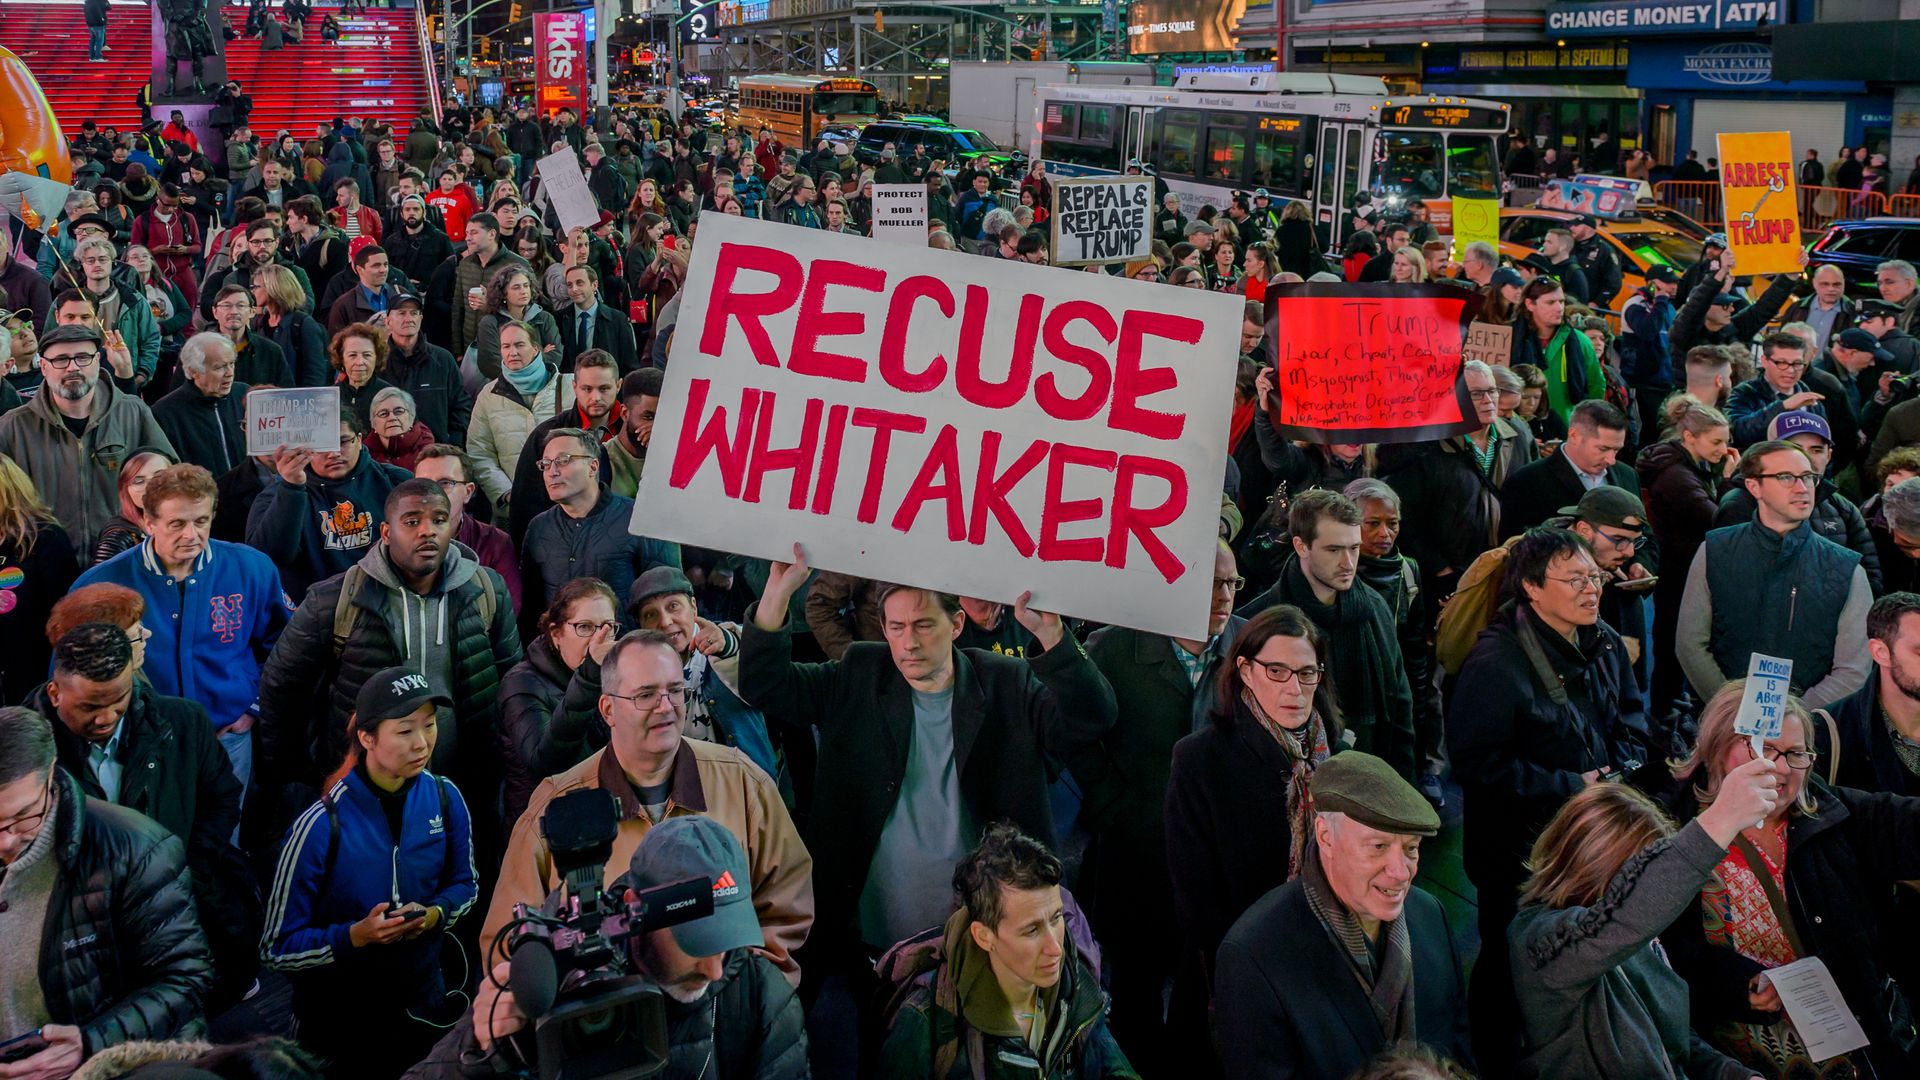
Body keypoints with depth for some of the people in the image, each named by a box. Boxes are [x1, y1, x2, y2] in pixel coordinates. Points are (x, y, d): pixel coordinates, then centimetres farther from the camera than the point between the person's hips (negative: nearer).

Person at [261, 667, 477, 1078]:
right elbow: (278, 949, -16)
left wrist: (436, 914, -15)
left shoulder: (445, 798, -11)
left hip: (424, 1005, 4)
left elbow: (464, 884, 6)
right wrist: (354, 936, -30)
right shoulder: (322, 827, -23)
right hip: (339, 1021, -4)